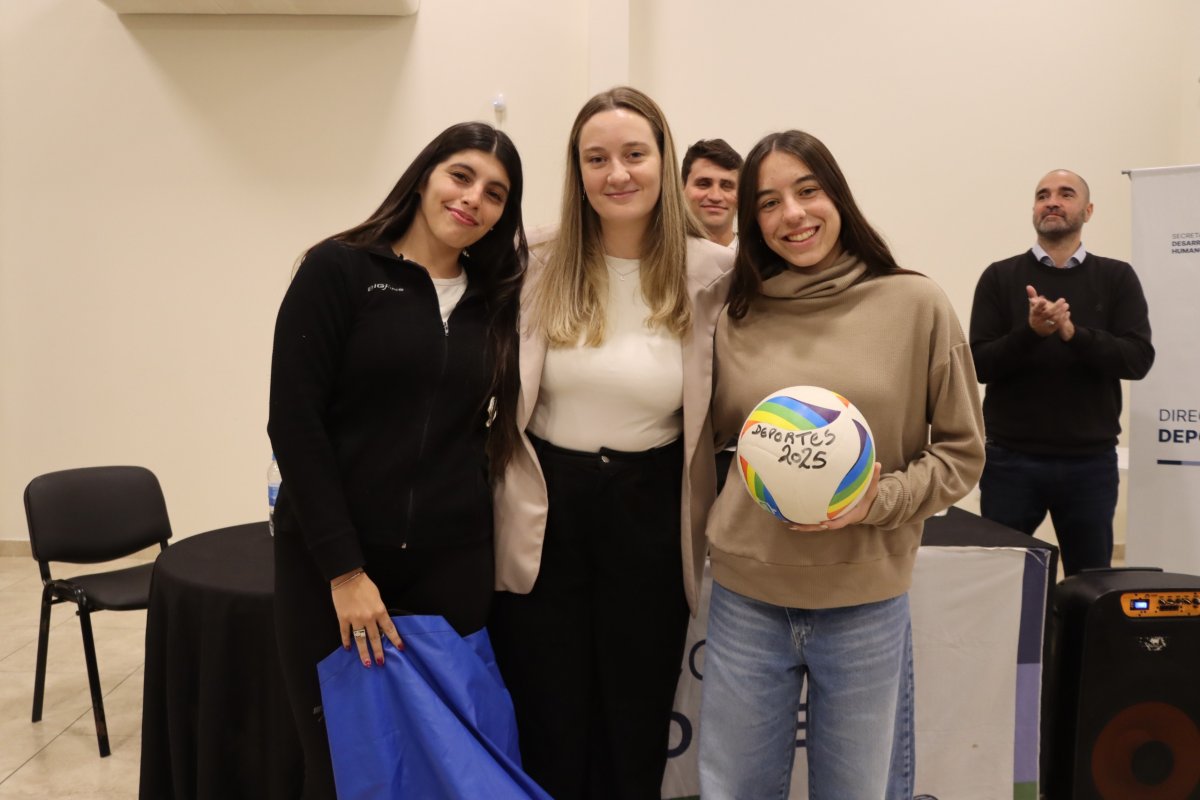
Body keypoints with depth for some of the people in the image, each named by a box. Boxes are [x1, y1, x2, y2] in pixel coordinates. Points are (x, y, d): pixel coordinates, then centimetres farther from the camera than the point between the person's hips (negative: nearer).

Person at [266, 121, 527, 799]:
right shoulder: (339, 269, -4)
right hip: (331, 560, -3)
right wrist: (344, 568, -13)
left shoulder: (493, 299, 10)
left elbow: (478, 433, 10)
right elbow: (295, 422, -10)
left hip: (452, 564, 4)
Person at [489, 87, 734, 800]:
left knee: (636, 729, 16)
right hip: (547, 515, 1)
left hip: (651, 517, 0)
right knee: (548, 732, 14)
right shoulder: (542, 269, -1)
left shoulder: (711, 273, -5)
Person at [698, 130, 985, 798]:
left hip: (865, 606, -1)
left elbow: (962, 452, -1)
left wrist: (878, 500, -15)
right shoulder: (738, 321, 1)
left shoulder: (916, 305, -5)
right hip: (746, 600, 2)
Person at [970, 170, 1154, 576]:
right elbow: (981, 364, -4)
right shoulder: (1000, 277, 3)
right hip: (1010, 458, -1)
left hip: (1090, 461, 1)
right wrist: (1031, 332, -22)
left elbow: (1138, 358, -6)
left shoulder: (1117, 278, 5)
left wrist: (1073, 333, -21)